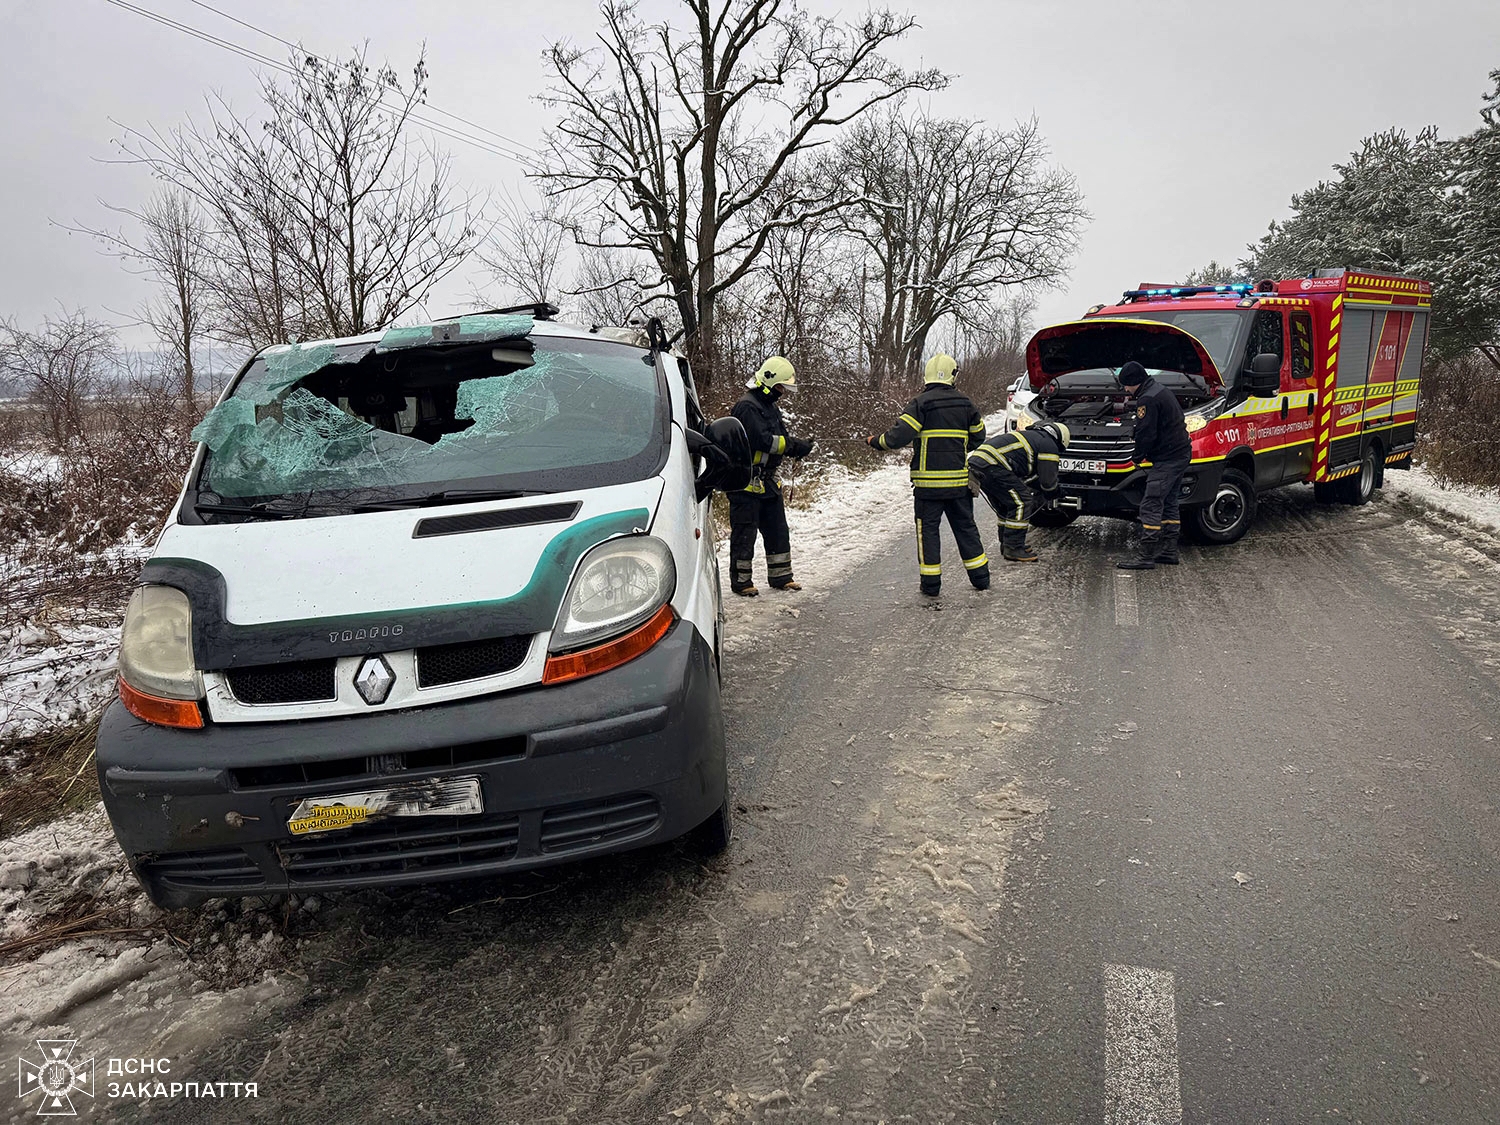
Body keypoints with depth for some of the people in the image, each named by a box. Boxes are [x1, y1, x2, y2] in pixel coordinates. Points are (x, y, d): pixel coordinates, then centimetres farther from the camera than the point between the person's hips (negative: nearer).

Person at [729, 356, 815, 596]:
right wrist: (794, 445, -21)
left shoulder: (771, 407, 15)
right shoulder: (747, 406, -16)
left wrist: (797, 446, -5)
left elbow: (781, 440, 15)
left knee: (777, 530, 13)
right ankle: (740, 581, 9)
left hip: (767, 480, 10)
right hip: (746, 482, -9)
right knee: (744, 532, -1)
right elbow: (762, 440, -26)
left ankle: (780, 576, 23)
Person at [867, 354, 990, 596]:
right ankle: (980, 577, 20)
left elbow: (899, 436, -16)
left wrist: (876, 442, 1)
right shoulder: (965, 403, 6)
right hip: (959, 480, 4)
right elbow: (978, 437, 17)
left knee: (928, 529, 5)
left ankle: (931, 583, 6)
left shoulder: (920, 403, -9)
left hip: (928, 480, -4)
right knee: (965, 526, 15)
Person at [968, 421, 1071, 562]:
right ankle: (1013, 549, 1)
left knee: (1006, 504, 23)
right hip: (992, 466, -10)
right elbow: (1048, 480, 8)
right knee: (1021, 502, -1)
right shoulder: (1049, 445, 5)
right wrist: (1050, 497, 27)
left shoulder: (1030, 435, 33)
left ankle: (1006, 544, 29)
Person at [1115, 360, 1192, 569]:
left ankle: (1146, 556, -10)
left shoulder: (1147, 399, -17)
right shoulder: (1161, 391, 16)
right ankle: (1169, 550, 20)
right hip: (1181, 454, 11)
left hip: (1167, 459, -11)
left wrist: (1138, 457, -2)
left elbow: (1146, 434, -18)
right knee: (1169, 504, 16)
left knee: (1151, 506, -10)